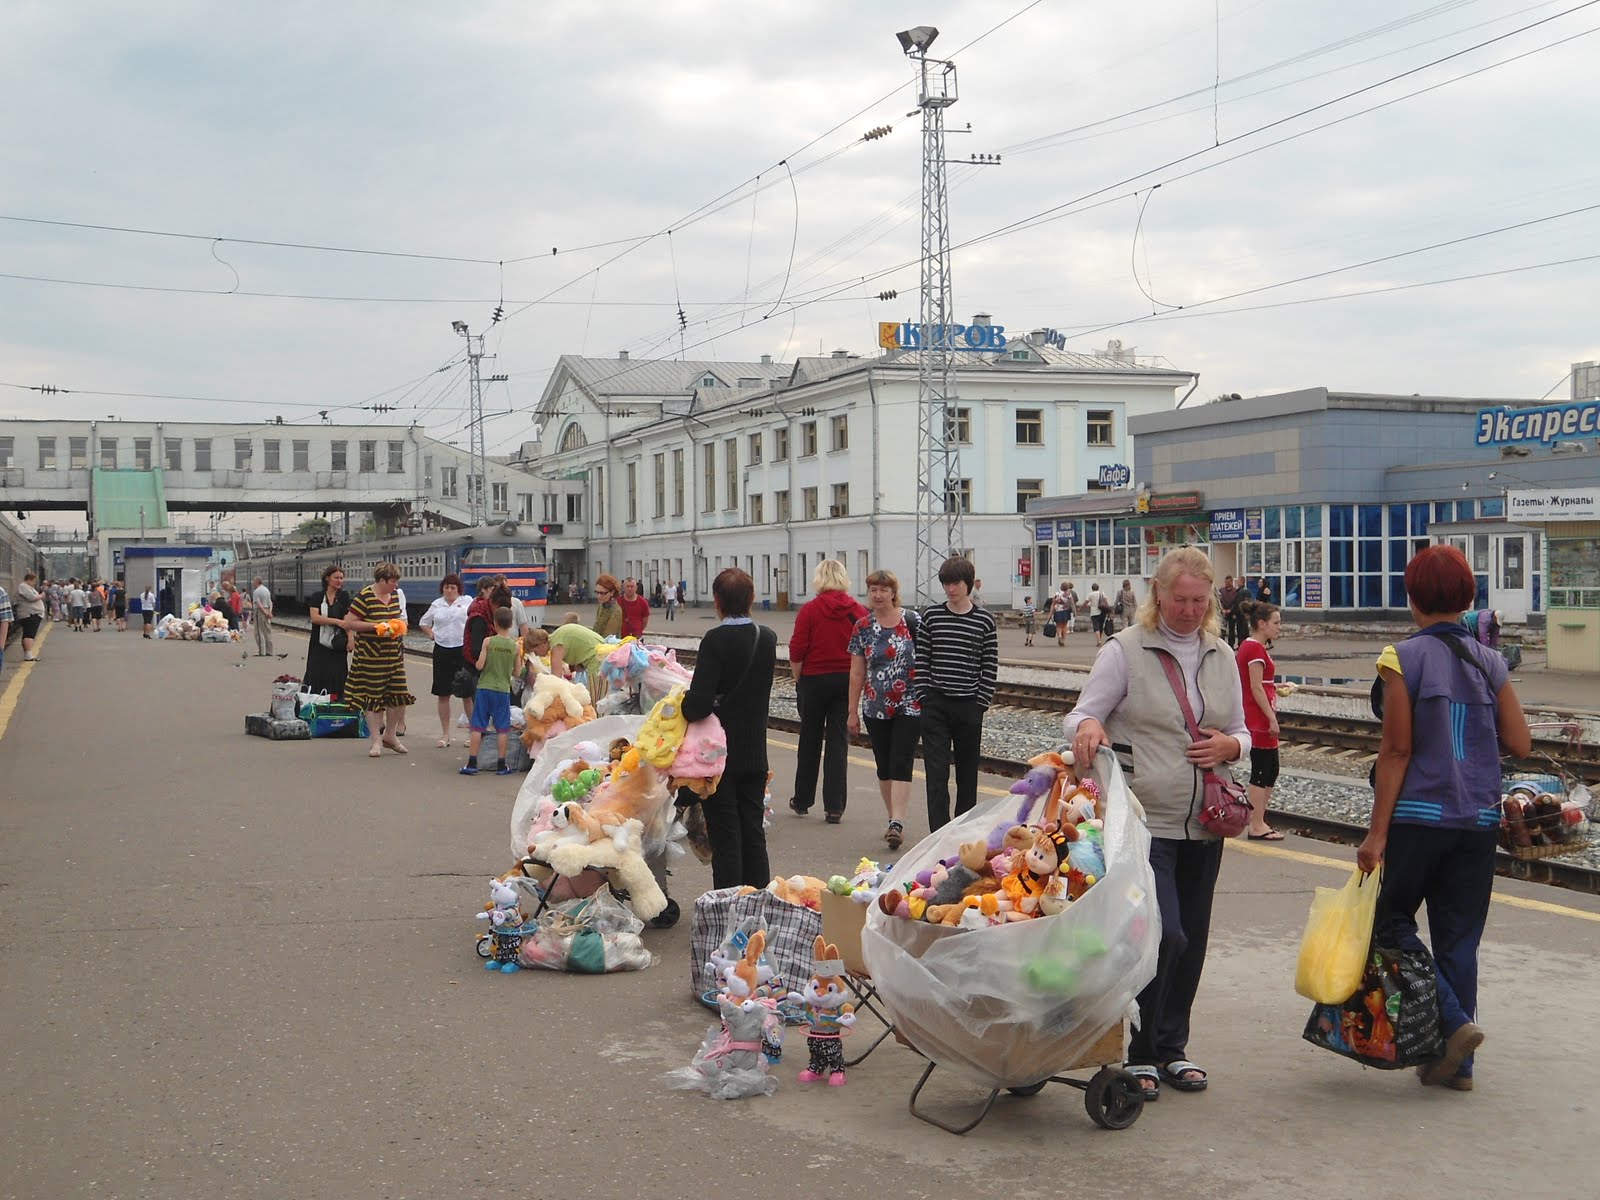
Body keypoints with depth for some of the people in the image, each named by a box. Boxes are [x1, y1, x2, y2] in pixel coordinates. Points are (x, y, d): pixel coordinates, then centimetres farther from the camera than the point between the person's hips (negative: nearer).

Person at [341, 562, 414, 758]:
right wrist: (375, 626, -20)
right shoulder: (365, 597, -14)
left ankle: (391, 735, 22)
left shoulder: (394, 597, 10)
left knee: (399, 695, 5)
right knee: (373, 696, 1)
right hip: (371, 655, -7)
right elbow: (348, 623, -15)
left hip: (393, 653, 7)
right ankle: (375, 740, 10)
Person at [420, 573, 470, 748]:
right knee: (443, 694, 6)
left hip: (462, 650, -4)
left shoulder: (467, 602, 0)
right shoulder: (437, 604, 11)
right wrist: (431, 634, 9)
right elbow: (424, 622, 25)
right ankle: (445, 734, 15)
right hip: (442, 651, 4)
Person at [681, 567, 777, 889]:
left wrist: (683, 707, -3)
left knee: (725, 836, 2)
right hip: (755, 754, 5)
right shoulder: (767, 639, 1)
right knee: (754, 833, 14)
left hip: (719, 754, -5)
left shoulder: (715, 640, -18)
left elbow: (699, 703, -23)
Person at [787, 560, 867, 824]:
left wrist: (798, 680, 3)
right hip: (847, 681, 2)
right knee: (838, 741, 5)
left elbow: (796, 652, -10)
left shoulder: (809, 610, -9)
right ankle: (834, 807, 1)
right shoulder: (858, 611, -2)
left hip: (815, 680, -2)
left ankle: (802, 801, 23)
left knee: (810, 741, 12)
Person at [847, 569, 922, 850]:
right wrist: (853, 711, 6)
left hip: (909, 704, -3)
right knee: (884, 766, 9)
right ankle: (894, 820, 22)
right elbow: (857, 672, 6)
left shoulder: (912, 621, -4)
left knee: (901, 764, -11)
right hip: (876, 708, 3)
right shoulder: (863, 627, 3)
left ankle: (897, 824, -16)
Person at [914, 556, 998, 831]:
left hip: (969, 705, 0)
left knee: (967, 772, 11)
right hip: (936, 705, 0)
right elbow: (921, 660, 4)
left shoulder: (984, 621, 0)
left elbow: (990, 667, 1)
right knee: (936, 772, -7)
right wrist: (924, 697, -3)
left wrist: (981, 703, -4)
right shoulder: (931, 617, 2)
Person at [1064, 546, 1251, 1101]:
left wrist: (1229, 746, -6)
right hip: (1144, 821, -5)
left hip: (1203, 825, 5)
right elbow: (1080, 717, -5)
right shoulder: (1126, 650, -3)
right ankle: (1141, 1052, 2)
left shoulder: (1221, 656, 11)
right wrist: (1087, 725, -29)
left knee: (1190, 942, 10)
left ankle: (1171, 1050, 25)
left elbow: (1241, 732, 17)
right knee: (1164, 935, -14)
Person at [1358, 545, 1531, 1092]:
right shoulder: (1490, 662, 3)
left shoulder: (1403, 658, -9)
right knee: (1459, 938, 11)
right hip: (1478, 821, 5)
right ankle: (1456, 1062, 14)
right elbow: (1519, 744, 2)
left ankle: (1453, 1022, -5)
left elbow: (1397, 751, -12)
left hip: (1418, 816, -5)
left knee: (1392, 924, 10)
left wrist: (1377, 832, -10)